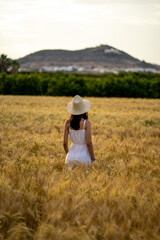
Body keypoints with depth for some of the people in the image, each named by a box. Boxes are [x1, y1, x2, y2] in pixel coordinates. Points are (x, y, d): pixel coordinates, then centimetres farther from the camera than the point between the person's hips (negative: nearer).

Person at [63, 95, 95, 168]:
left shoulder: (68, 122, -3)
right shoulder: (87, 122, -13)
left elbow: (65, 143, -2)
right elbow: (89, 143, -16)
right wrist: (93, 159, -4)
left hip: (71, 156, 3)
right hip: (84, 157, -3)